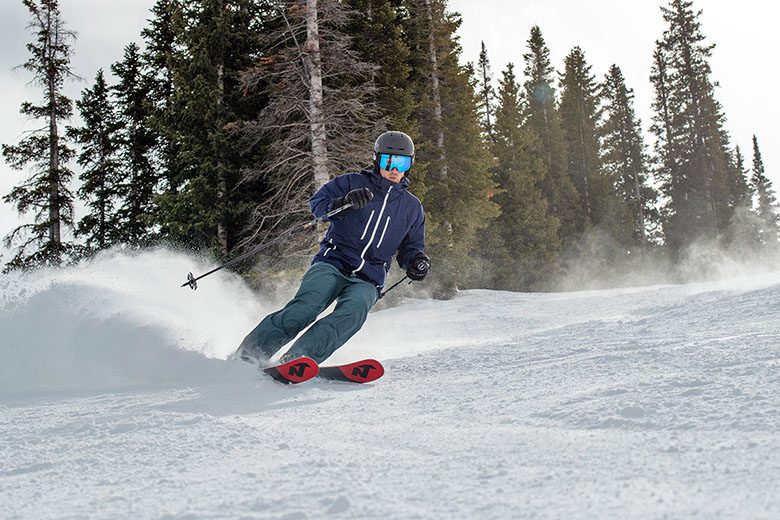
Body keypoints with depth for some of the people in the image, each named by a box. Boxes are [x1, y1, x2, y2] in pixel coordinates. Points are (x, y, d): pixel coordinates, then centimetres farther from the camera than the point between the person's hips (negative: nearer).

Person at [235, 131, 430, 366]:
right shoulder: (353, 183, 11)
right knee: (307, 305, -28)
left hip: (368, 281, 2)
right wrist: (344, 203, -17)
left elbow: (411, 248, 26)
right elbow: (317, 203, 2)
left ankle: (295, 360, -42)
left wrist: (416, 261, 2)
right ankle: (247, 354, -21)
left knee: (354, 311, -32)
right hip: (333, 264, -2)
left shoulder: (412, 207, 19)